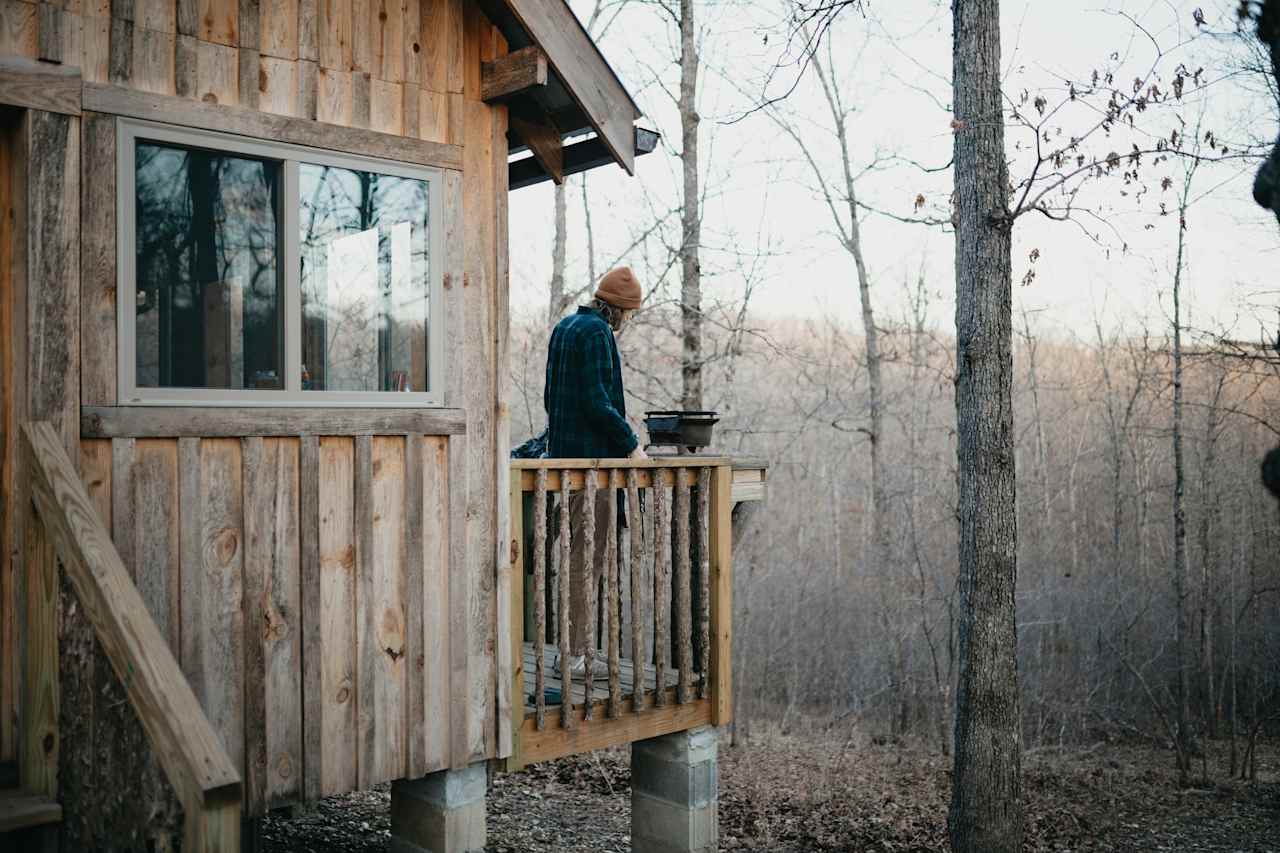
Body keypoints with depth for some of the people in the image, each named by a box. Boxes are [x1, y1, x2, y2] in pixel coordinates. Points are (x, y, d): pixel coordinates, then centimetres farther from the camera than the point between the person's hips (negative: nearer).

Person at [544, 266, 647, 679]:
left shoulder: (564, 327, 16)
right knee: (587, 555, -5)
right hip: (593, 457, -10)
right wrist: (632, 444, -13)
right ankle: (577, 655, 0)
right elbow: (597, 401, -21)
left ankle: (577, 648, 20)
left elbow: (551, 396, 21)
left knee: (580, 551, 15)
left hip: (564, 454, 10)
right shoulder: (597, 332, -14)